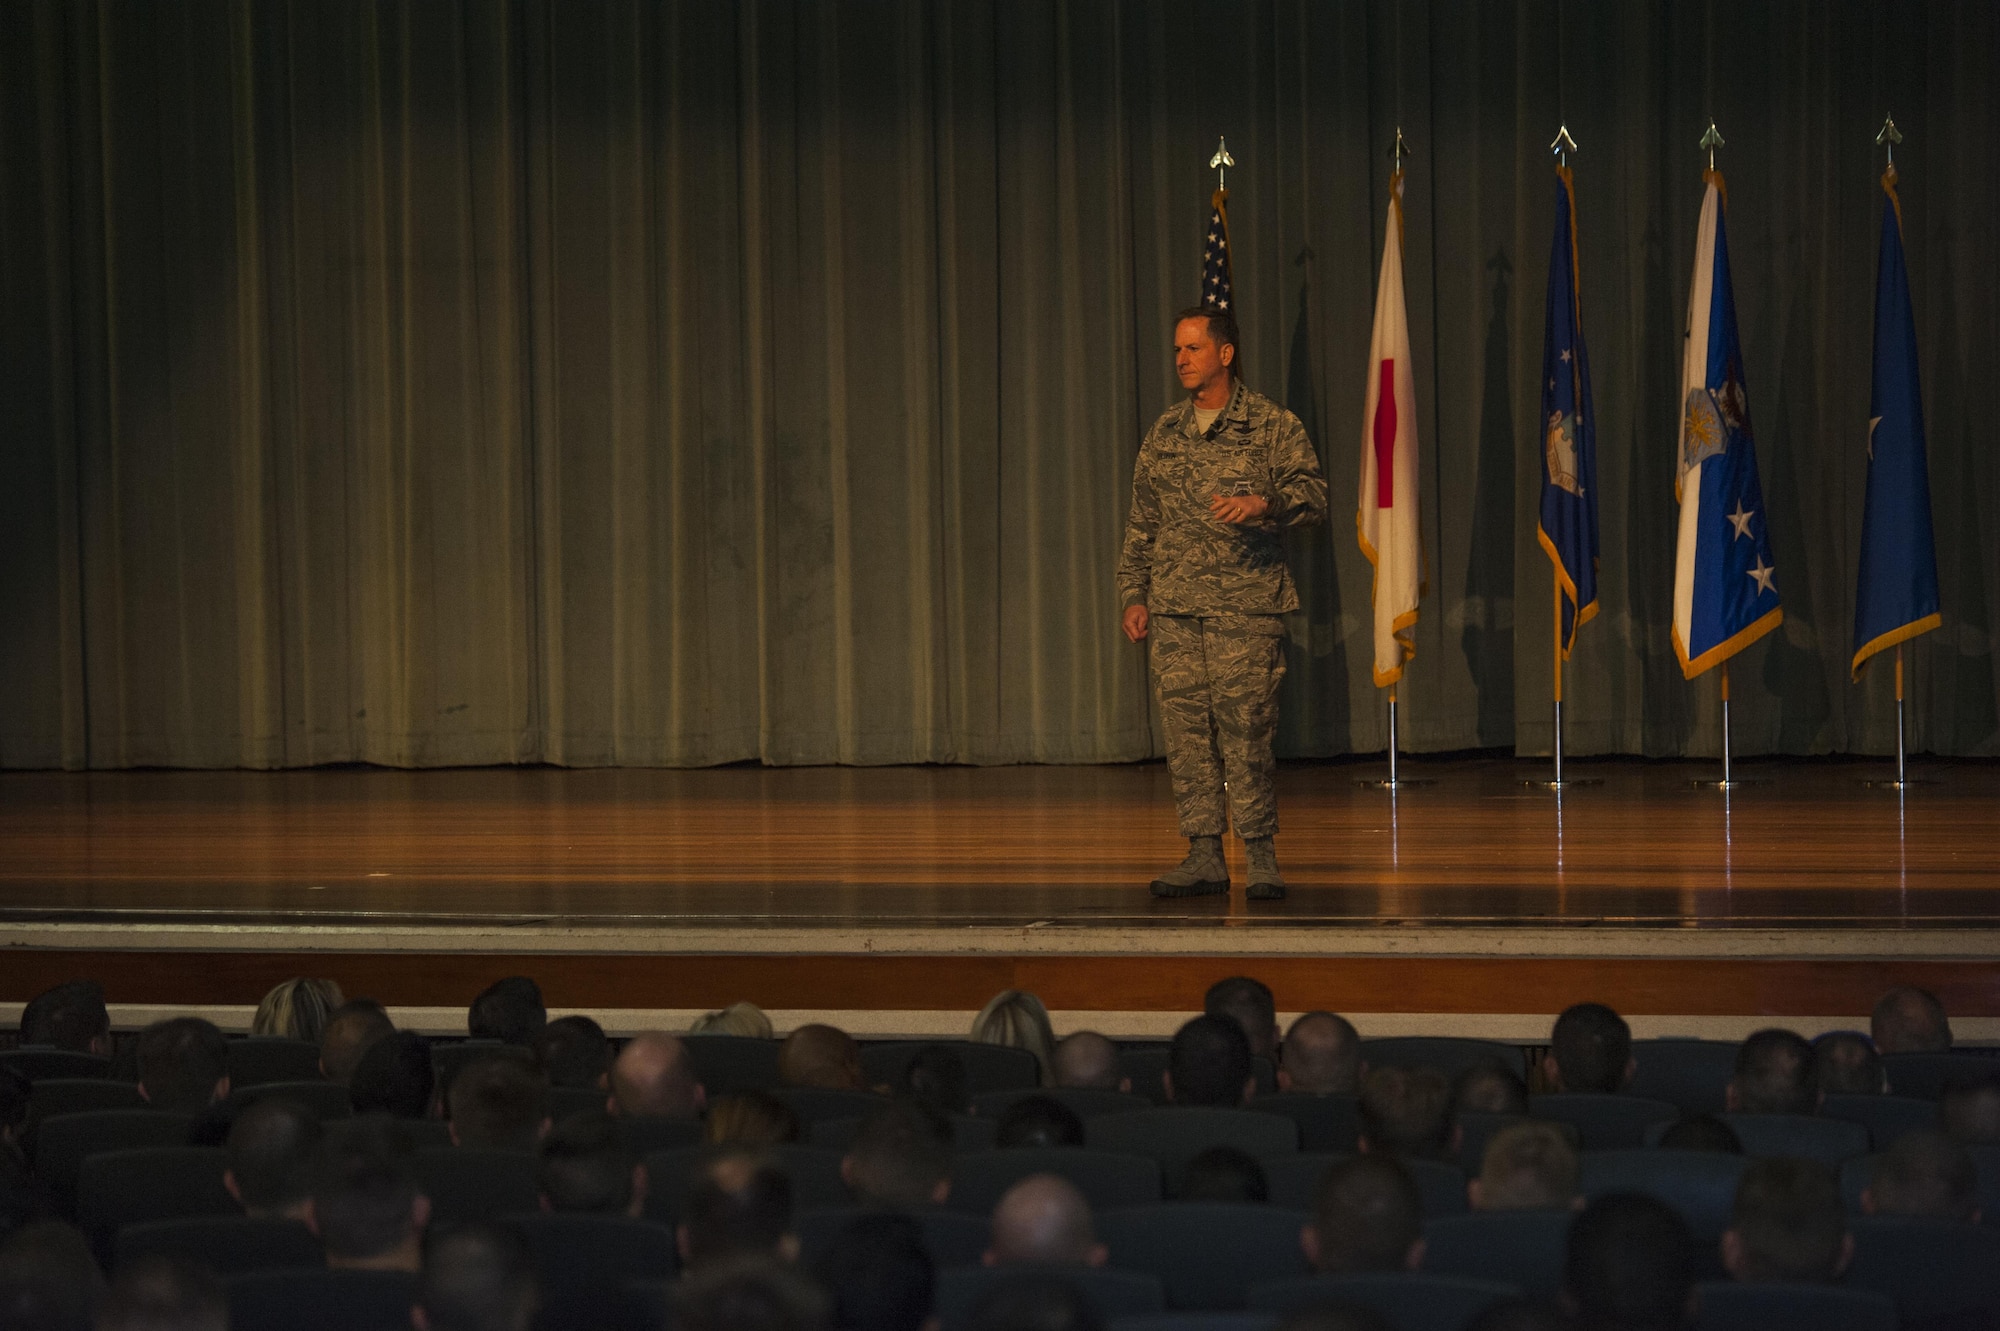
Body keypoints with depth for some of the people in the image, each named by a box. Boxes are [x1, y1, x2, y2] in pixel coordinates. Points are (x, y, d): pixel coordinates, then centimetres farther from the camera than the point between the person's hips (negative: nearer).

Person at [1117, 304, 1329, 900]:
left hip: (1244, 603, -5)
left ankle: (1261, 854, 1)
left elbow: (1314, 493, -6)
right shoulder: (1164, 433, 15)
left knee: (1244, 728, -7)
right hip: (1175, 606, 5)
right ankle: (1205, 856, 8)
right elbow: (1141, 525, 19)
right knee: (1186, 730, 2)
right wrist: (1134, 595, 12)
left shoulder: (1271, 425, 2)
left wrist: (1264, 503, -24)